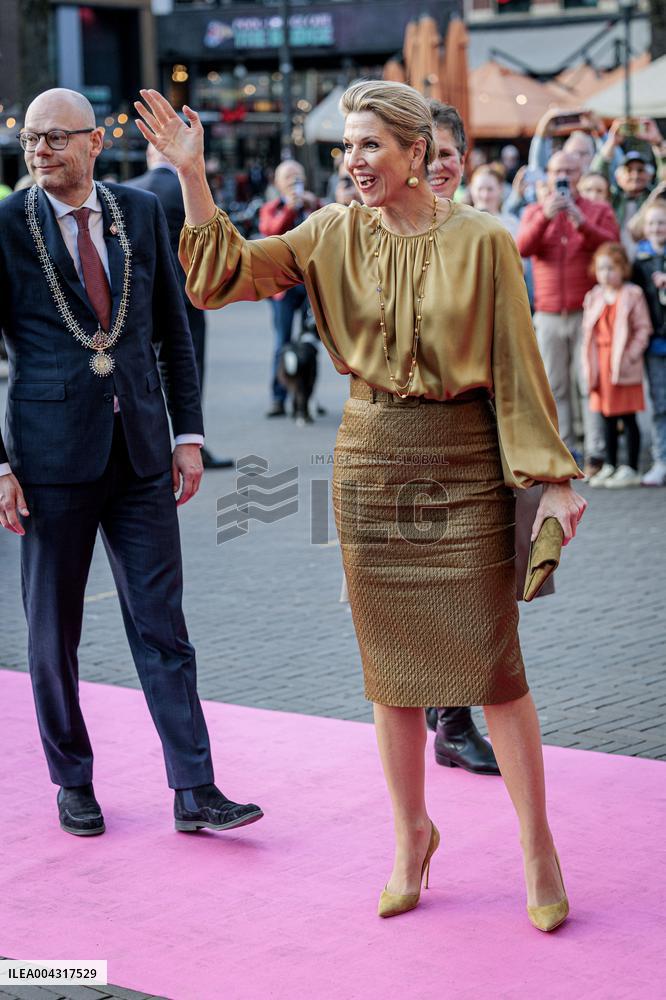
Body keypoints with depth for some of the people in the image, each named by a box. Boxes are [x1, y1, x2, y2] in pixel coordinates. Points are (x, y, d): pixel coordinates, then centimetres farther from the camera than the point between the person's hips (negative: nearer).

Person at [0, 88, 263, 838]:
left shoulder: (141, 212, 5)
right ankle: (73, 783, 24)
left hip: (140, 452, 2)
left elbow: (174, 328, 11)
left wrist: (189, 433, 6)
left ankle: (195, 791, 6)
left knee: (162, 626, 3)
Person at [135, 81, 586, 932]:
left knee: (491, 661, -2)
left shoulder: (482, 242, -7)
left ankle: (538, 845, 13)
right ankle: (412, 836, 25)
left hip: (464, 461, -3)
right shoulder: (334, 236, 2)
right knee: (391, 662, 9)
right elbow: (228, 273, -2)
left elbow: (517, 362, -5)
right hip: (371, 458, 3)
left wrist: (552, 477, -7)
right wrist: (190, 175, -11)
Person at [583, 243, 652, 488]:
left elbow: (643, 328, -7)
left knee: (628, 417, -2)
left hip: (623, 365, -5)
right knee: (608, 417, 12)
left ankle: (630, 469, 3)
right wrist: (589, 362, 5)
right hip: (601, 364, 5)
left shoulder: (632, 295, -5)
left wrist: (631, 356, -16)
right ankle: (609, 466, 20)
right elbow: (588, 330, 13)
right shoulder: (593, 297, 10)